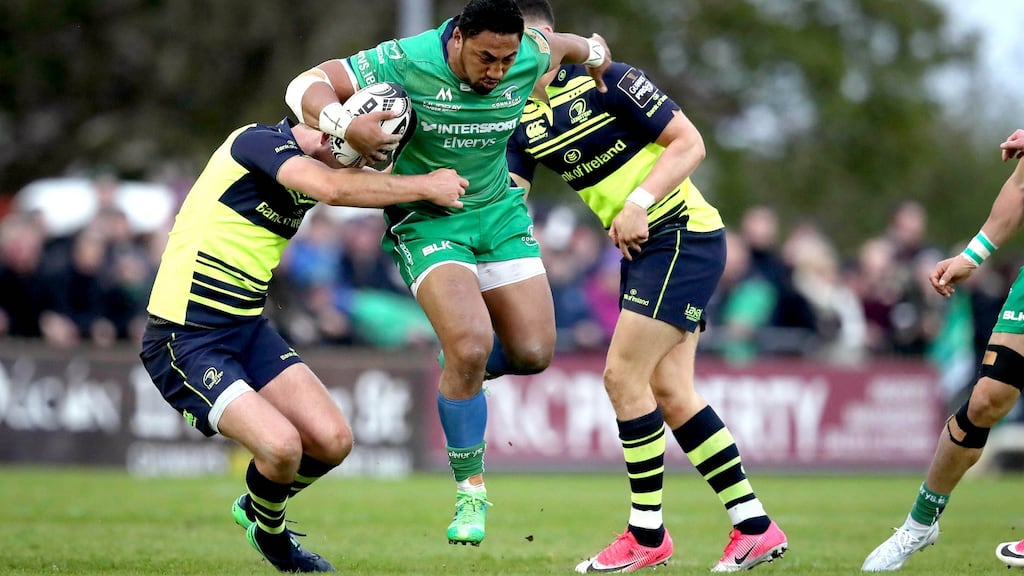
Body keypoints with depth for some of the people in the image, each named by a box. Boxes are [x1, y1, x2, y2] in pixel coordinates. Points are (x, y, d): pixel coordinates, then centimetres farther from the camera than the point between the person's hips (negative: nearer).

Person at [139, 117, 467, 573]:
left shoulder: (312, 167, 8)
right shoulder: (258, 141, -18)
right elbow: (332, 188, -34)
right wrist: (425, 186, -23)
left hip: (249, 330, 8)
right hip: (184, 341, -8)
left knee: (333, 441, -3)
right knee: (281, 445, -22)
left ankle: (256, 509, 28)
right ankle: (269, 535, 12)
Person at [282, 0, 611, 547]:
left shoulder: (529, 57, -12)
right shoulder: (405, 62, -24)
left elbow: (565, 45, 13)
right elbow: (304, 86, -23)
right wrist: (347, 126, -41)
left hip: (500, 214, 4)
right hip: (426, 221, -4)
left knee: (533, 353, -5)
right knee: (470, 347, -23)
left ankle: (460, 372, 31)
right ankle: (469, 493, -5)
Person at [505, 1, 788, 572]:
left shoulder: (605, 80, -15)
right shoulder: (523, 119, 6)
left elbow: (690, 142, -14)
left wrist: (639, 203, -22)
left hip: (683, 236, -8)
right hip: (644, 249, 8)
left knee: (623, 375, -11)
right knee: (670, 391, 5)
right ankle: (756, 528, 10)